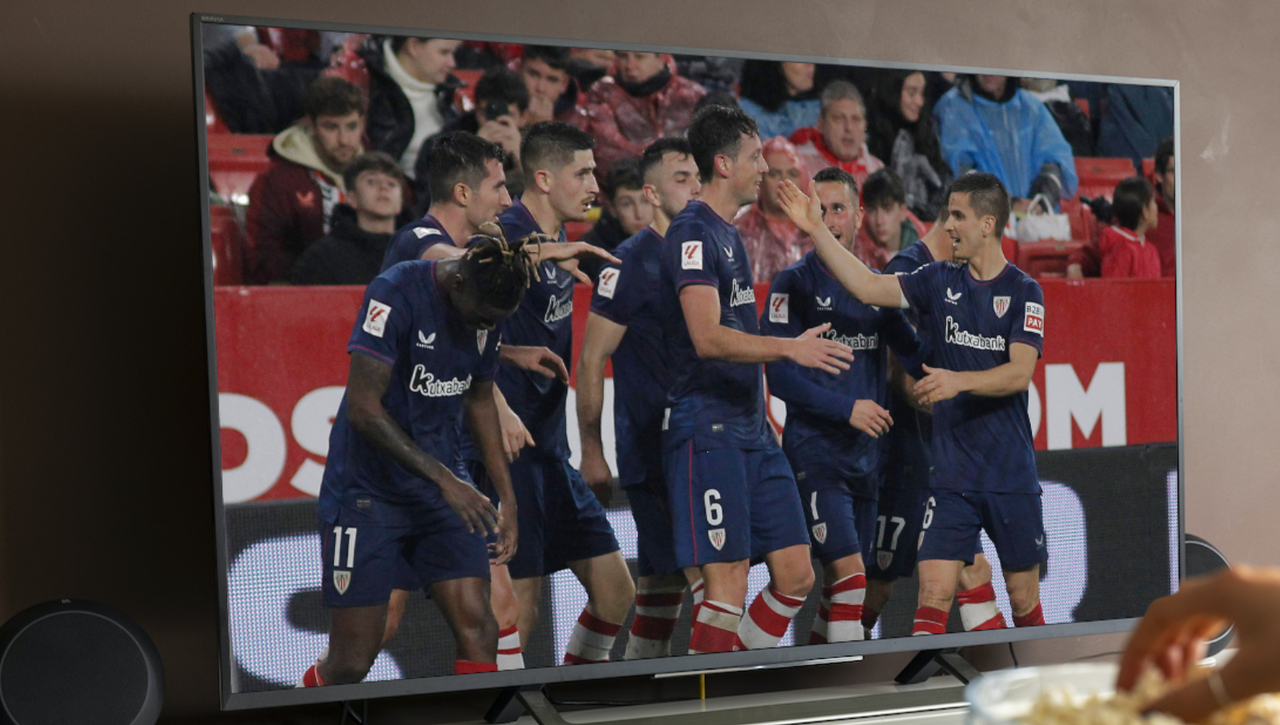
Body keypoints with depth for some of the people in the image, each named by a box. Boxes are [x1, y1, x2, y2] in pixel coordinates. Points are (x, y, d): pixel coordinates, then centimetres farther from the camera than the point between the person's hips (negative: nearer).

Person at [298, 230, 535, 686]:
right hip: (367, 491, -5)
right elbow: (363, 408, -23)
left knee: (478, 628, -9)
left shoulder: (488, 310, 2)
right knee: (351, 663, -2)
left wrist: (507, 497, 16)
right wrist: (445, 480, -26)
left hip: (443, 489, 6)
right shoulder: (395, 294, -19)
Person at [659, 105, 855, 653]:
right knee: (728, 586, -10)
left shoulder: (728, 233, 18)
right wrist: (790, 347, -28)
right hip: (707, 430, -10)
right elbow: (707, 338, -23)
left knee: (796, 573, 8)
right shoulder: (693, 232, -11)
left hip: (750, 429, 10)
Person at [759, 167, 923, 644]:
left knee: (841, 579, 10)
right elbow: (780, 376, -10)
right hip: (814, 448, -6)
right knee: (849, 570, -14)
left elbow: (913, 351, 19)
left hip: (866, 450, 6)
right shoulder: (795, 283, -4)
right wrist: (847, 408, -15)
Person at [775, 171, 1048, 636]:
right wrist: (816, 230, -8)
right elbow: (867, 286, -2)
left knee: (1024, 597, 9)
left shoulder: (1024, 292, -1)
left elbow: (1020, 372, -12)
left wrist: (960, 381, -28)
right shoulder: (939, 282, 6)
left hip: (1011, 473, -1)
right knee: (934, 592, -9)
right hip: (950, 471, 1)